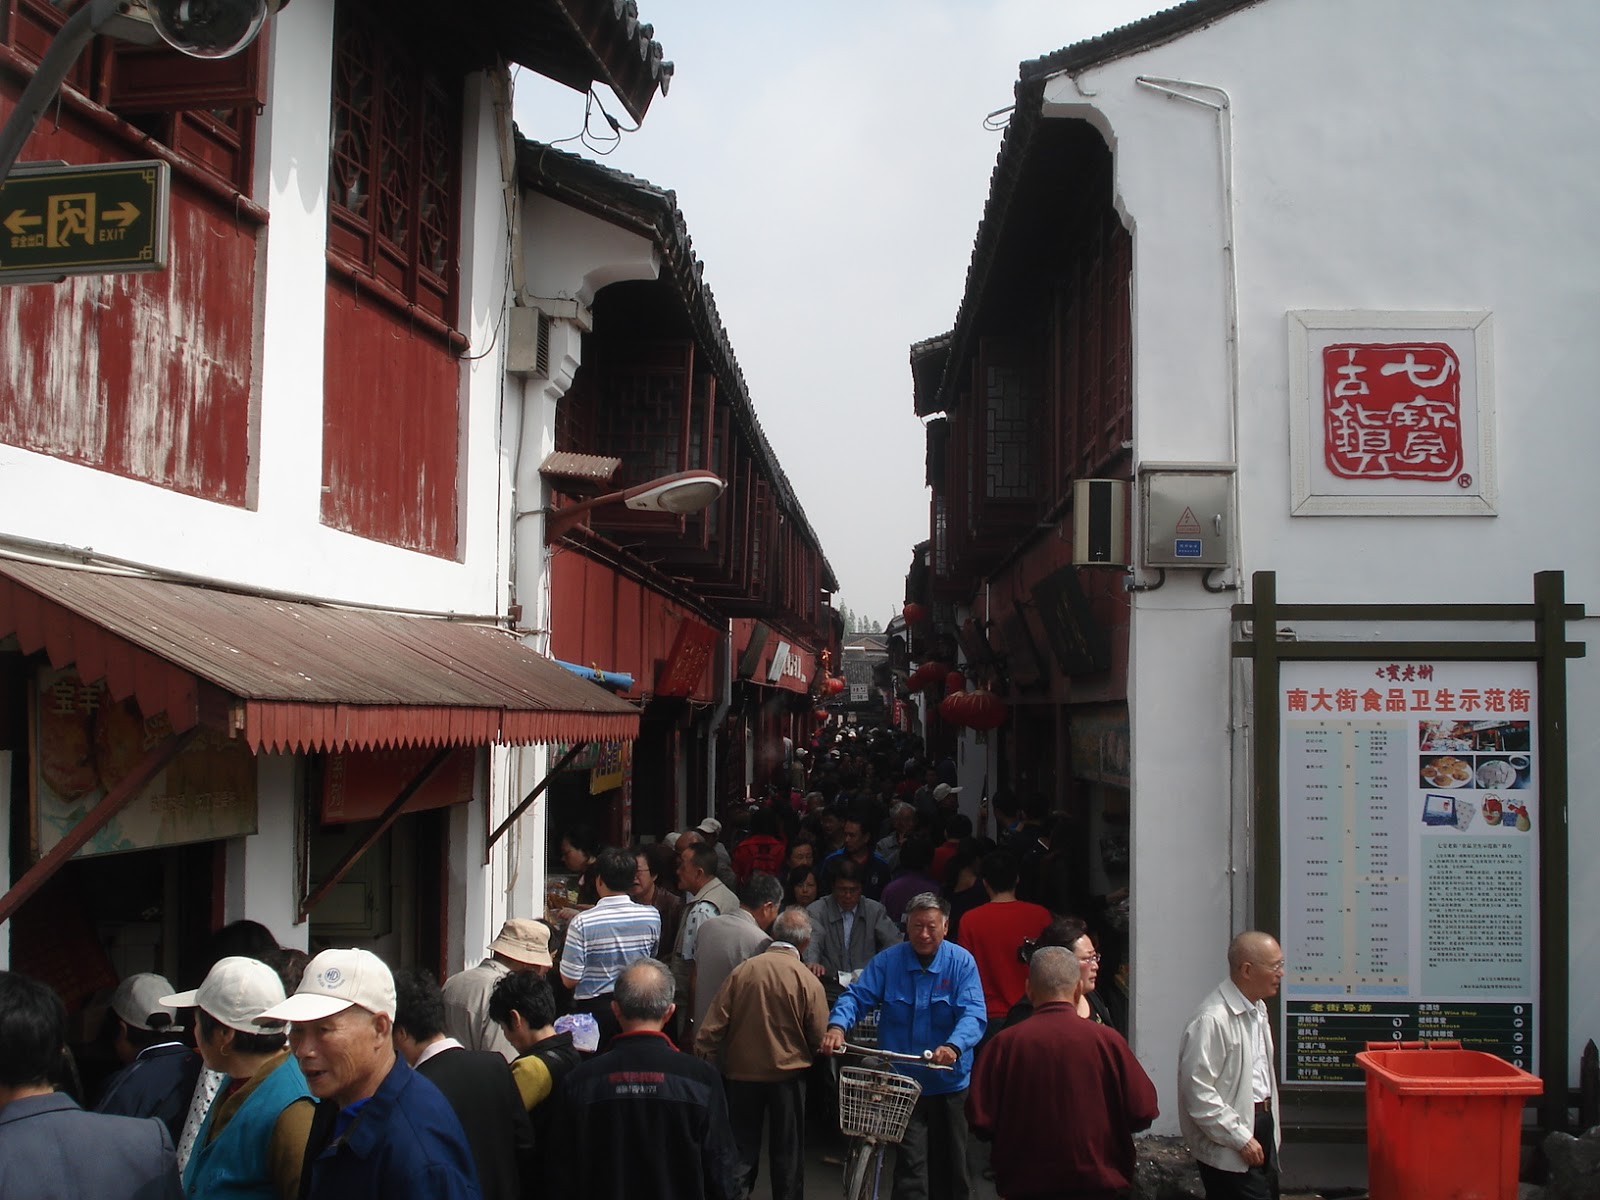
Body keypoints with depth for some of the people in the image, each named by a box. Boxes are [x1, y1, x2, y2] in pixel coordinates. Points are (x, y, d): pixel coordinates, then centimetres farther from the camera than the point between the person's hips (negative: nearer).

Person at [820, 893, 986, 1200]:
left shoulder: (961, 962, -6)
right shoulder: (888, 961, -2)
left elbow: (973, 1014, -17)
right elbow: (856, 996, -7)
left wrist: (954, 1046, -37)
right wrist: (837, 1025, -29)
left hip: (949, 1082, 1)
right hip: (903, 1081, -1)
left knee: (951, 1168, 14)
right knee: (910, 1162, -9)